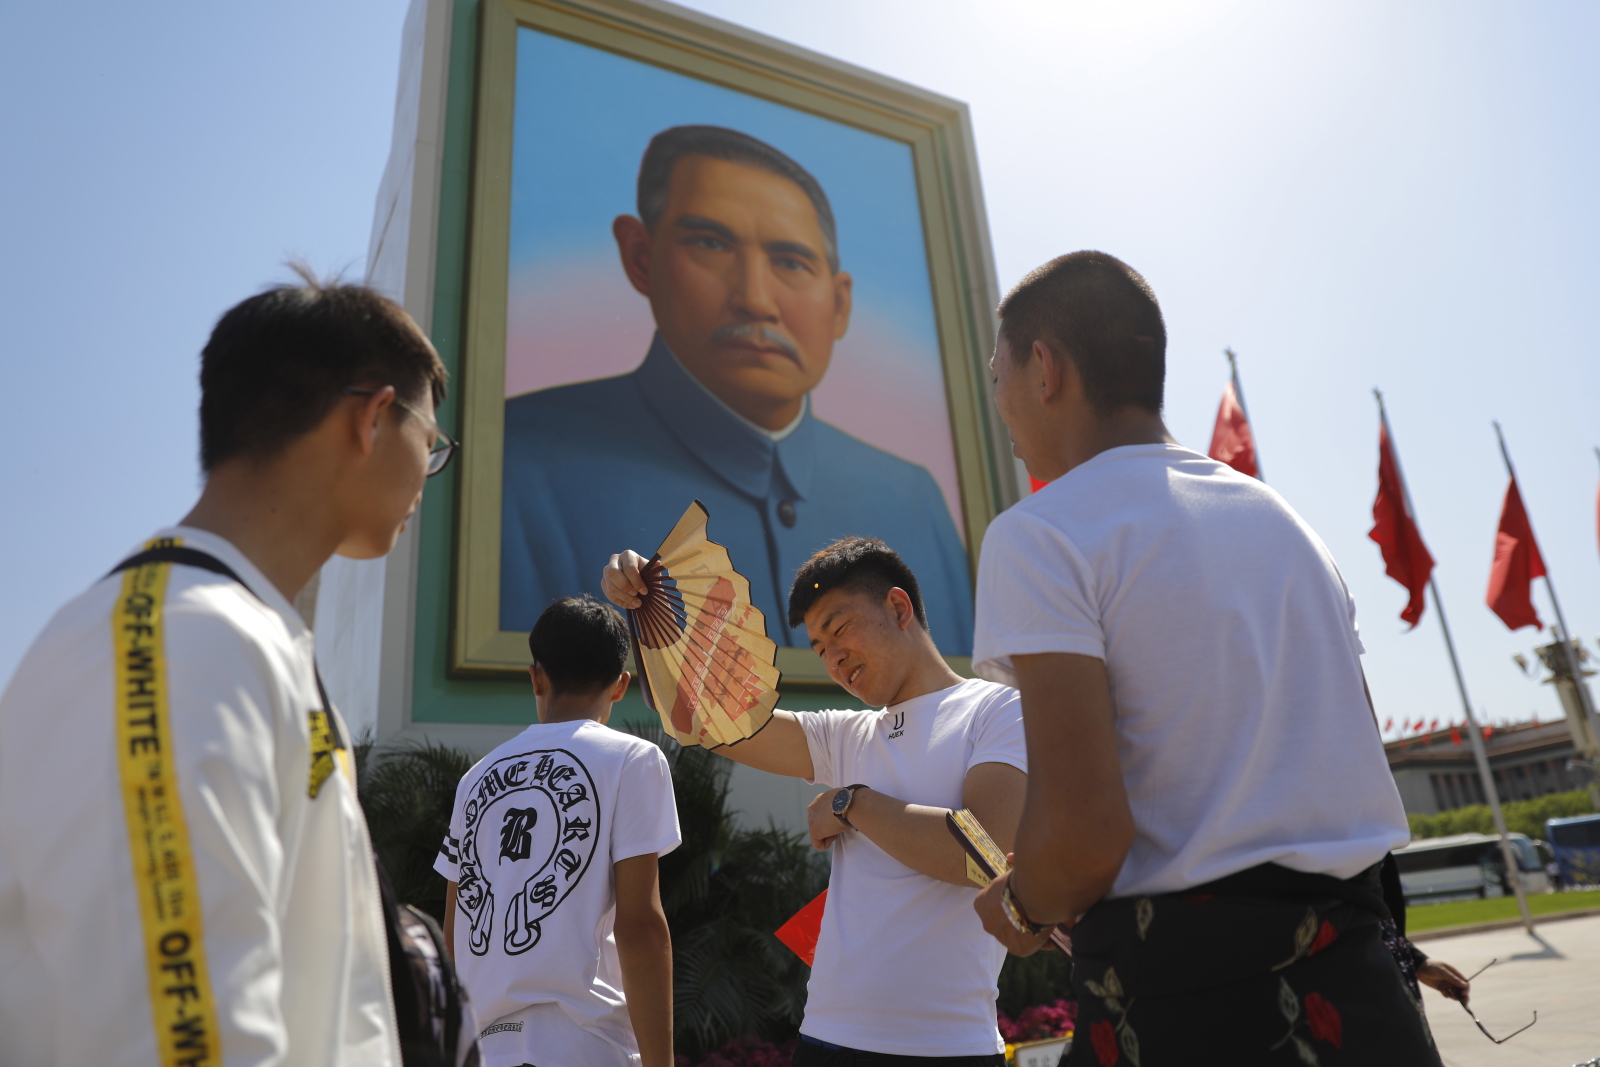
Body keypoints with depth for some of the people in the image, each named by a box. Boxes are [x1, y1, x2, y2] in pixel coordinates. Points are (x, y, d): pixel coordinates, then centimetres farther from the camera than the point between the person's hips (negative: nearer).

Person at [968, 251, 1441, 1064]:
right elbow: (1348, 784, 14)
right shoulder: (1286, 519, 11)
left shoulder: (1039, 535, -12)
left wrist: (1021, 908, 1)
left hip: (1186, 1002, -7)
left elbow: (1085, 837, -21)